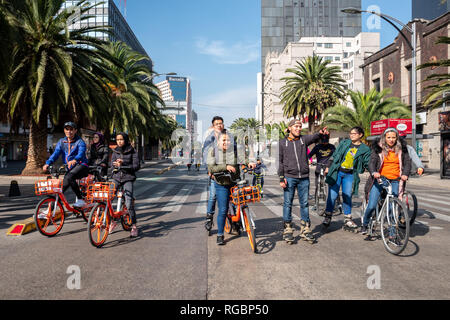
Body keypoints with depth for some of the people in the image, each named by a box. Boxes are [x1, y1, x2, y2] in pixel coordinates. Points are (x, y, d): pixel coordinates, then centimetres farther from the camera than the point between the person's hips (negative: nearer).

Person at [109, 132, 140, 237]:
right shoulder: (115, 151, 12)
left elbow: (137, 166, -8)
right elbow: (111, 163, 3)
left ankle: (134, 226, 1)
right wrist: (116, 164, -20)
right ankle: (113, 221, 14)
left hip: (128, 178, -4)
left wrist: (123, 165, -18)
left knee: (129, 203, -13)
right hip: (116, 177, 4)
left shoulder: (132, 152, -1)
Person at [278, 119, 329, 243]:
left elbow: (313, 138, -13)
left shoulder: (304, 139, 9)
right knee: (288, 203, 2)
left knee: (304, 203, 6)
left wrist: (321, 133, -36)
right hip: (289, 177, -1)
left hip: (304, 178, 2)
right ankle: (287, 230, 11)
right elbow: (280, 161, 4)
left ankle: (305, 229, 15)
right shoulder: (282, 143, 6)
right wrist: (281, 178, -4)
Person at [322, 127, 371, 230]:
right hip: (337, 172, 0)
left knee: (347, 197, 2)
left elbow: (368, 164, 4)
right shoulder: (344, 143, 6)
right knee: (332, 195, -3)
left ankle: (348, 219, 16)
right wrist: (329, 167, 8)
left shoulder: (365, 149, 4)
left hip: (350, 175, 0)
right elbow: (335, 156, 11)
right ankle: (328, 216, 11)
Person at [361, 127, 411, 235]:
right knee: (372, 205, -7)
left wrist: (405, 174, -18)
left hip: (394, 181, 2)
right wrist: (373, 172, -29)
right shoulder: (378, 148, 1)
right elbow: (372, 162, -8)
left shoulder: (401, 148, 7)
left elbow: (407, 162, 2)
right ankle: (364, 225, 17)